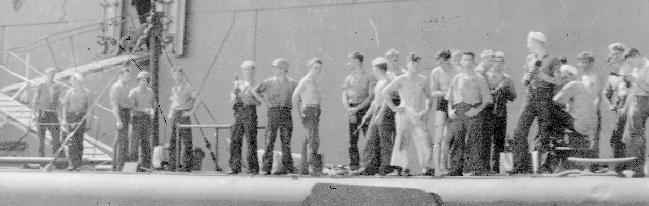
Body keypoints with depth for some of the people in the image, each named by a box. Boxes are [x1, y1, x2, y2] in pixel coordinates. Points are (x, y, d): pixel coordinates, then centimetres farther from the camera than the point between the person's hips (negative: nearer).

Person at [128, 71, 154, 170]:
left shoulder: (149, 91, 12)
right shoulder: (133, 92, -5)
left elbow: (152, 103, 20)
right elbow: (131, 106, -11)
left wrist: (152, 110, -2)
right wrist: (143, 110, -21)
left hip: (147, 118, 5)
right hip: (137, 118, -5)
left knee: (146, 143, 5)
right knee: (135, 141, -7)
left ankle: (146, 165, 8)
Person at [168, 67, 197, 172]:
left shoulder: (187, 86, -3)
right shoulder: (174, 88, 17)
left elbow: (195, 99, -9)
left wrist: (191, 111, -11)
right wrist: (170, 113, 15)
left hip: (183, 114, -7)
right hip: (175, 115, 7)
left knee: (186, 140, -6)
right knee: (173, 141, 5)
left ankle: (186, 166, -6)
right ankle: (173, 165, 8)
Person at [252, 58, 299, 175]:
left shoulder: (292, 83, 4)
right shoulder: (269, 82, 5)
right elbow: (254, 91, 10)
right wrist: (264, 102, 1)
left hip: (286, 113, 0)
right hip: (273, 112, 0)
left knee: (286, 141, 1)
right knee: (269, 140, -5)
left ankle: (286, 167, 7)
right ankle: (267, 168, -3)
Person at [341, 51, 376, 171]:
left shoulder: (369, 77, 1)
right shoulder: (349, 78, 16)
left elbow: (371, 96, -6)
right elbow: (344, 97, 10)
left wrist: (357, 108, -13)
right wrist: (349, 110, -8)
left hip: (365, 109, -4)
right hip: (352, 111, 4)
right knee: (352, 140, 0)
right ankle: (354, 166, 2)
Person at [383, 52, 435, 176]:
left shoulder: (422, 80, 10)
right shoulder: (401, 80, 0)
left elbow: (429, 97, 18)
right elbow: (386, 92, -1)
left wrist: (426, 110, 4)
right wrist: (393, 107, -4)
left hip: (418, 116, 2)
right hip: (405, 114, -2)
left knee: (424, 141, -8)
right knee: (403, 139, -2)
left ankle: (428, 167, -7)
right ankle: (403, 167, 4)